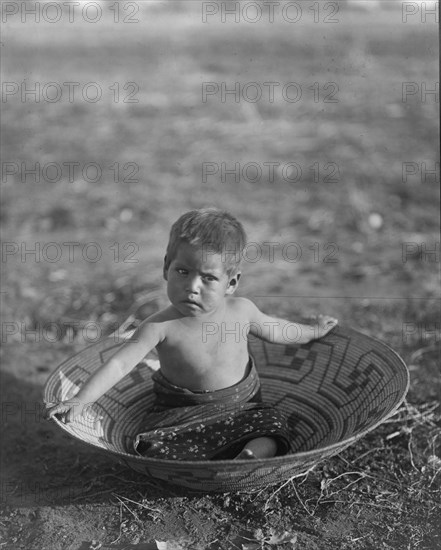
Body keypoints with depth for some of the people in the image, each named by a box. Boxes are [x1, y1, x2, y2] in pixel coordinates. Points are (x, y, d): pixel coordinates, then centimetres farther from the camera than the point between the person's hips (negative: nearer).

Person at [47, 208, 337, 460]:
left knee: (272, 425, -23)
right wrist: (80, 400, -35)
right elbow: (119, 364, -24)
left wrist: (312, 331, 24)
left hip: (242, 407, 2)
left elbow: (272, 328, 11)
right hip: (182, 414, -2)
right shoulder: (161, 326, -21)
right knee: (156, 448, -26)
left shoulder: (240, 310, -11)